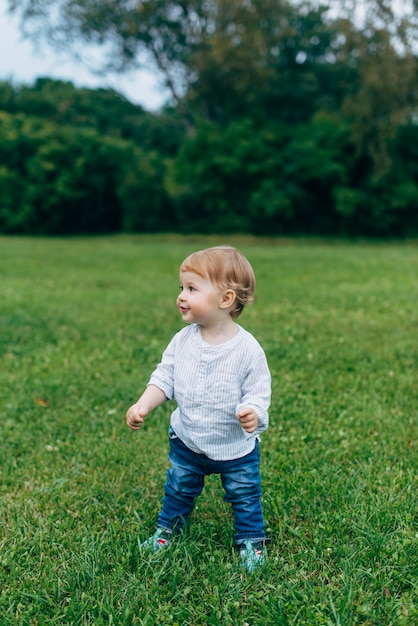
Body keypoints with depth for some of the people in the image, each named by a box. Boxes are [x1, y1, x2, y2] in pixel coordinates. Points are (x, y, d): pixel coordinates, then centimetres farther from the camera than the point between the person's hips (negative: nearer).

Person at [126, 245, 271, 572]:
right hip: (187, 441, 4)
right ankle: (167, 529, 47)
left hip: (235, 446, -3)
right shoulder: (183, 340, -11)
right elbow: (164, 378, -4)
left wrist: (253, 413, -39)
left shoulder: (247, 348, -23)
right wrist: (143, 405, -18)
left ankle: (251, 541, 39)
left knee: (244, 496, 16)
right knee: (178, 489, 23)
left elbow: (258, 392, -18)